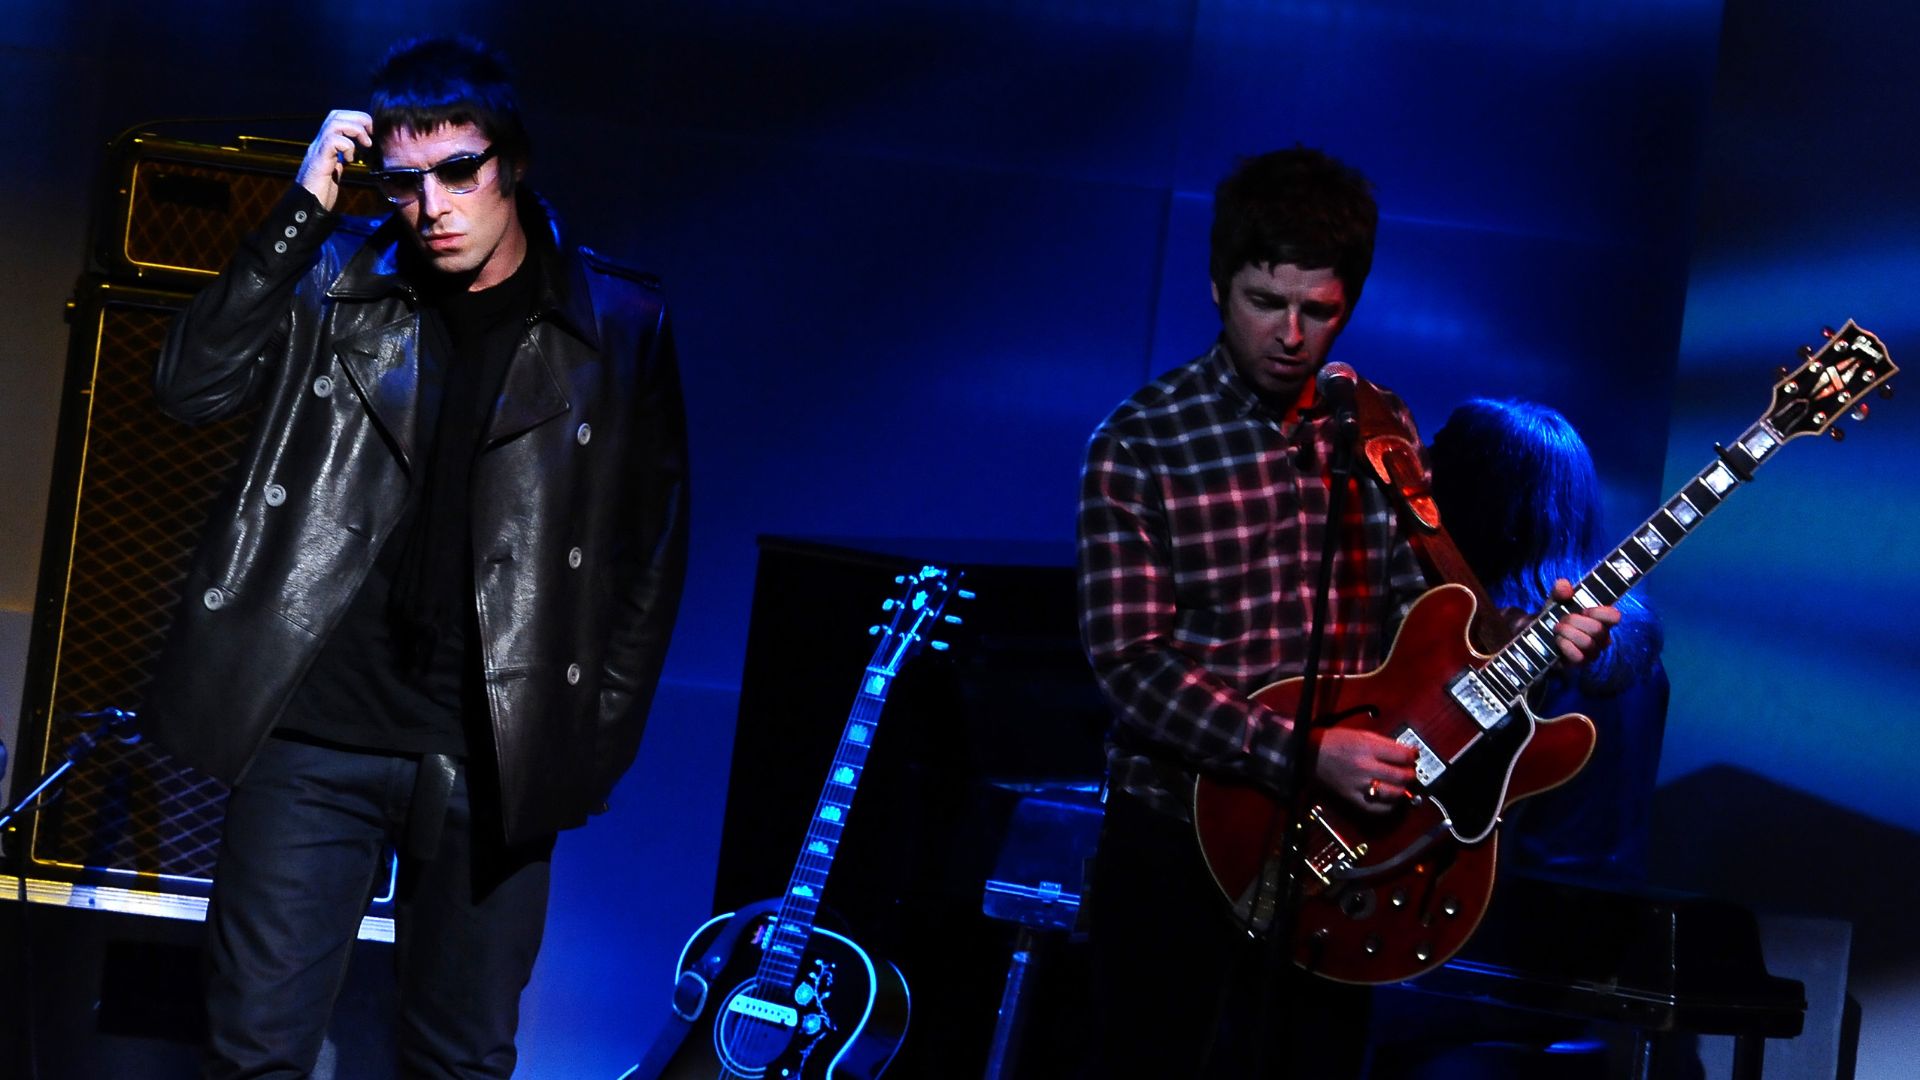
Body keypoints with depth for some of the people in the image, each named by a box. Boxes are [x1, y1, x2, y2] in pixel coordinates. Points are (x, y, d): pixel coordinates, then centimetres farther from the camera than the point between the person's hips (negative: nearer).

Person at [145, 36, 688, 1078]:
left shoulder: (618, 325, 2)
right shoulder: (337, 280, 5)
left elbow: (652, 548, 8)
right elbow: (192, 385, -7)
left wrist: (599, 738, 3)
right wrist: (303, 211, -11)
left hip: (494, 755, 0)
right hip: (317, 733, 1)